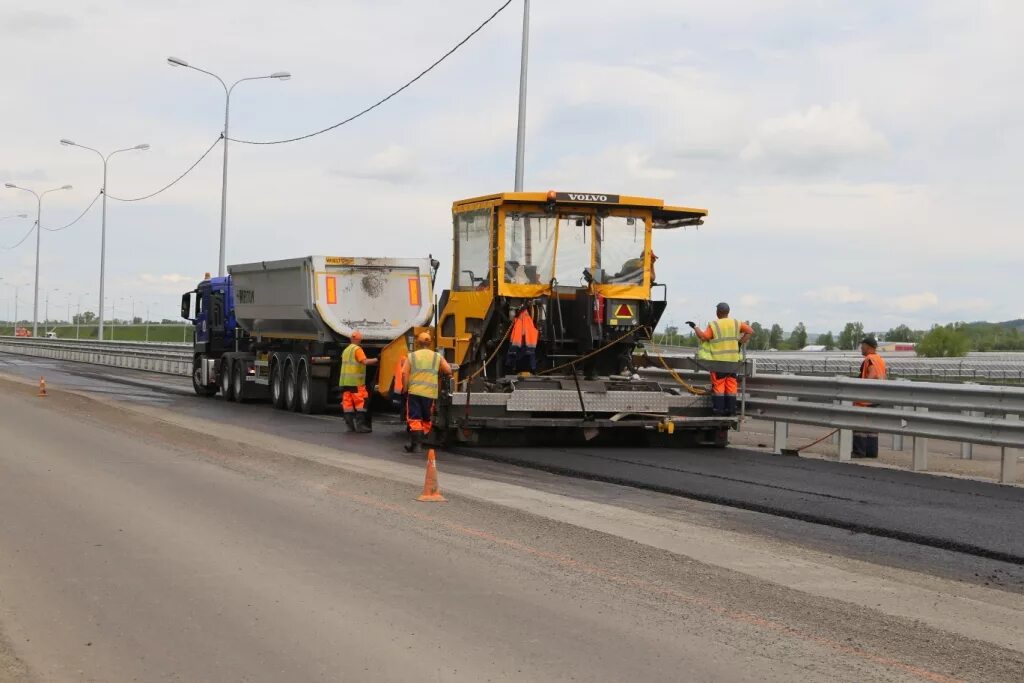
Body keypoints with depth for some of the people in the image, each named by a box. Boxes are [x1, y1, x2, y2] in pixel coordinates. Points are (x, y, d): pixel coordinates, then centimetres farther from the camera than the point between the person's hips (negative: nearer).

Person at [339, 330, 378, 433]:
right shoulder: (357, 349, -8)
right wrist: (376, 360, -11)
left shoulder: (346, 350, 18)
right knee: (360, 403, -5)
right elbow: (365, 361, -20)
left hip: (344, 381, 8)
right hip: (356, 381, -8)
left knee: (347, 403, 6)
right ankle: (360, 425, -10)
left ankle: (349, 425, 6)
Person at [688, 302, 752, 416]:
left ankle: (718, 410, -3)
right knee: (731, 385, 7)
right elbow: (750, 331, 4)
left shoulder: (714, 325, -9)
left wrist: (694, 327, -4)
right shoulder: (736, 324, 5)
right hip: (733, 360, 4)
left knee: (718, 385, -1)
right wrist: (741, 342, 5)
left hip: (718, 360, -4)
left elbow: (703, 336, -15)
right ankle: (730, 410, 8)